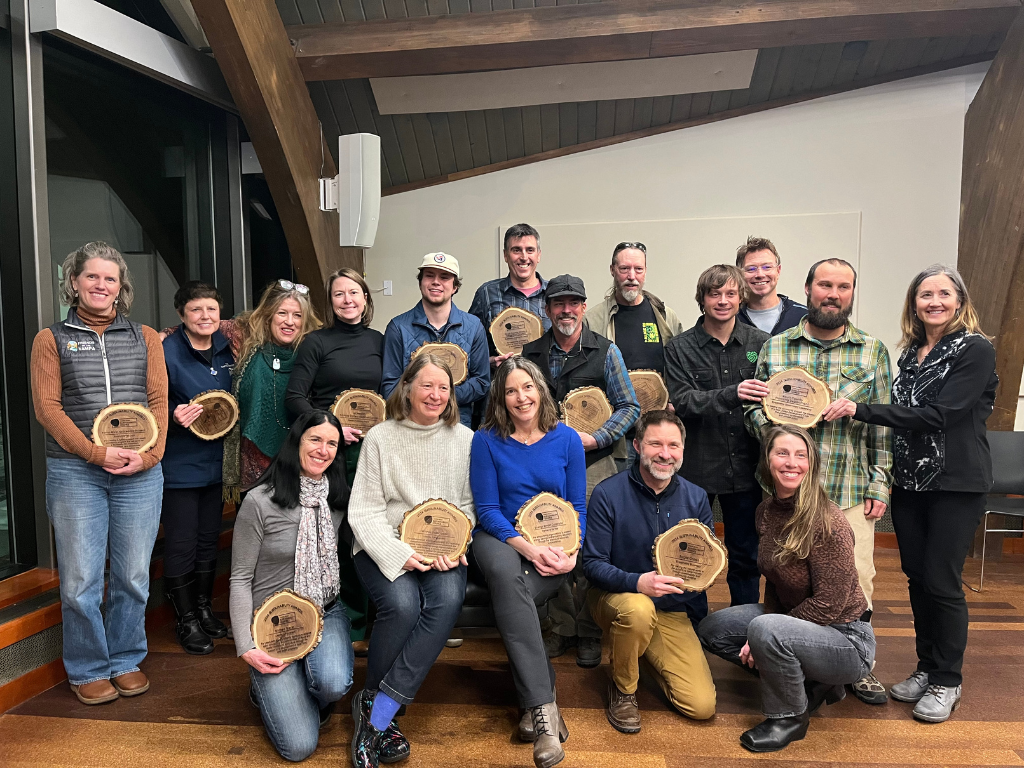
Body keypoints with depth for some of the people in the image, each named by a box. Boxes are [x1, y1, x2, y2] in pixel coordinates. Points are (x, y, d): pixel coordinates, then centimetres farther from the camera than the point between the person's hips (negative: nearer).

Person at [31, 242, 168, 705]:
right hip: (74, 472, -1)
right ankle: (88, 670, 20)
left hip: (140, 474, 2)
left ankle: (126, 661, 24)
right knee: (80, 580, 3)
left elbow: (158, 400, 6)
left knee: (133, 577, 7)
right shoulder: (51, 339, 7)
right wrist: (97, 453, -13)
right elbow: (47, 407, -2)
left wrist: (149, 454, -10)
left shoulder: (145, 338, 12)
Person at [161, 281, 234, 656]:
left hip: (215, 463, 6)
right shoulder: (167, 352, -14)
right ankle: (186, 618, 21)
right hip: (179, 466, -5)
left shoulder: (225, 349, 4)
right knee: (181, 543, 4)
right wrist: (174, 419, -31)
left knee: (209, 539, 17)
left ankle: (204, 608, 34)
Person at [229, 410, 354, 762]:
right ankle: (269, 690, 21)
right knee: (299, 746, -12)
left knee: (333, 683, -30)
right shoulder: (259, 502, -12)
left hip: (327, 613, 3)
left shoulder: (339, 497, 3)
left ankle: (302, 696, 8)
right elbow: (240, 579, -7)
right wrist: (246, 647, -12)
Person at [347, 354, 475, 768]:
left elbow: (469, 503, 11)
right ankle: (381, 718, -6)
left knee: (447, 598, -30)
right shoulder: (380, 438, 1)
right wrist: (398, 554, -17)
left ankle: (376, 708, -21)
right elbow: (364, 511, -3)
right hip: (386, 548, -2)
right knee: (402, 603, -31)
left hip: (441, 550, 2)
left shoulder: (464, 439, 7)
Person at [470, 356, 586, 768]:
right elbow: (488, 509, -2)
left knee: (511, 593, -32)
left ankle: (532, 706, -16)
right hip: (501, 537, 0)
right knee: (505, 573, -37)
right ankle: (544, 705, -35)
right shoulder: (487, 440, 1)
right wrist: (528, 548, -18)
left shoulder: (567, 439, 5)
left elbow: (578, 507, 7)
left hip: (554, 545, 1)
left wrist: (571, 553, -12)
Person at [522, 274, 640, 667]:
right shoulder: (530, 354, 8)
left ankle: (589, 635, 17)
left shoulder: (605, 351, 2)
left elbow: (629, 407, 2)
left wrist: (596, 438, -11)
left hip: (593, 465, -2)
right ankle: (562, 629, 21)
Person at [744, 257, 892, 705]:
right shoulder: (775, 348, 5)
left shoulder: (872, 351, 7)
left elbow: (884, 424, 6)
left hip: (851, 489, 0)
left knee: (857, 579, 3)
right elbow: (753, 407, 8)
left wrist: (881, 484, 1)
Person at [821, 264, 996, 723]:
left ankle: (947, 681, 16)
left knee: (941, 581, -1)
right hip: (909, 480, 6)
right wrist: (885, 474, 8)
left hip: (955, 484, -6)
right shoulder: (911, 352, 11)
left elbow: (938, 414, -20)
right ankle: (926, 667, 26)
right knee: (916, 577, 11)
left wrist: (860, 410, -22)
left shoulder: (975, 350, -9)